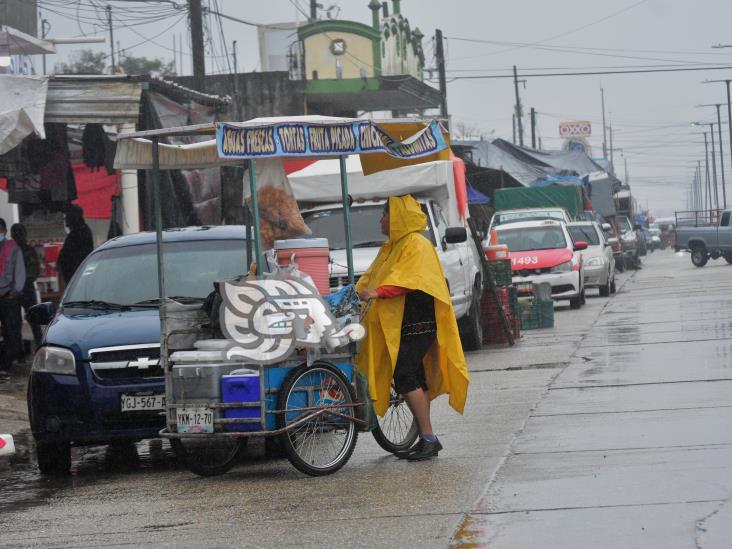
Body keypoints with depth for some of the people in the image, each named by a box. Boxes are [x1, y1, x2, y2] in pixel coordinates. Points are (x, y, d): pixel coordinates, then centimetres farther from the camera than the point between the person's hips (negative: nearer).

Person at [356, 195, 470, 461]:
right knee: (413, 380, 9)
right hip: (396, 324, 9)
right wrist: (356, 292, 3)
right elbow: (372, 276, 21)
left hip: (417, 322, -9)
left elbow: (407, 279, -24)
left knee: (405, 377, -16)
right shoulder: (391, 247, 21)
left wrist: (378, 292, -35)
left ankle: (428, 438, -14)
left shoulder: (417, 245, -10)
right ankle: (426, 439, 14)